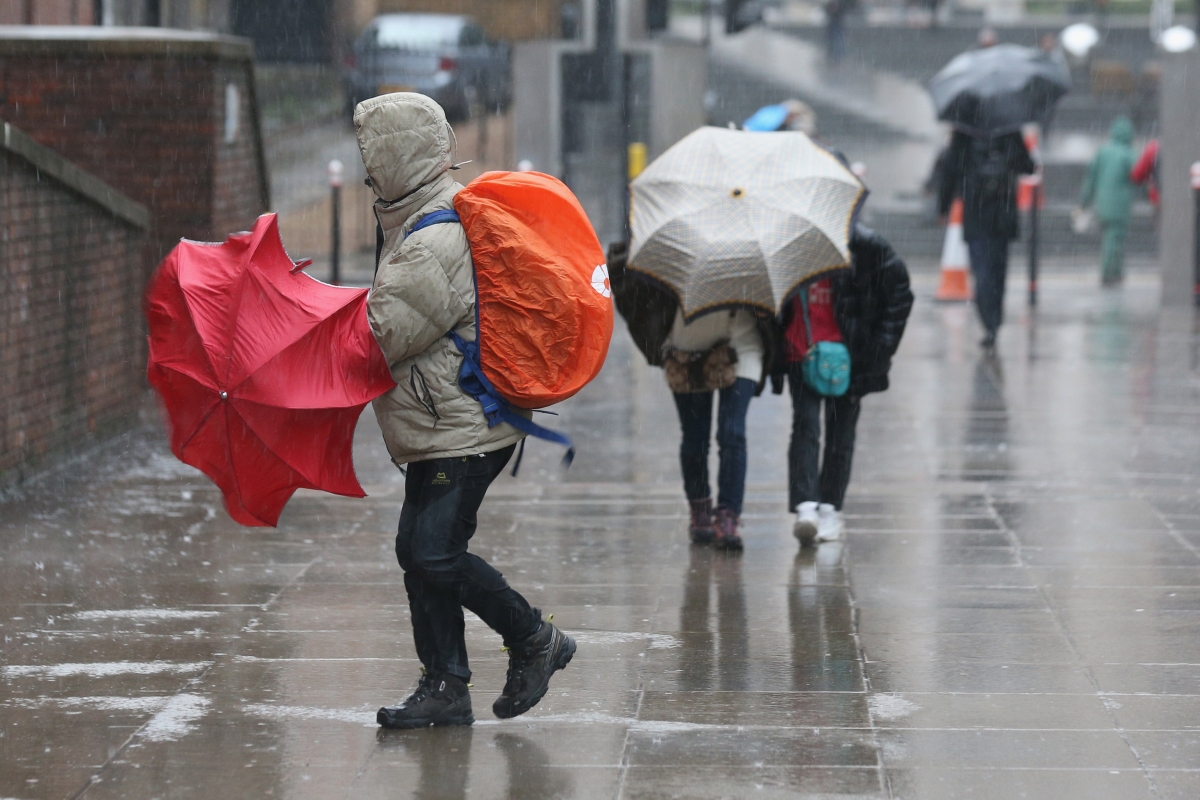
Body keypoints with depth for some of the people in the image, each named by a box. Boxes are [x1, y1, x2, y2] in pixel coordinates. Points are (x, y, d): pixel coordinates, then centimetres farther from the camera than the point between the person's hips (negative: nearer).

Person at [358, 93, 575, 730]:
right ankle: (445, 688, 12)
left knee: (436, 553, -10)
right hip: (446, 421, 10)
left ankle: (535, 641, 6)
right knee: (419, 551, 9)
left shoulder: (433, 241, -21)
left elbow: (381, 335, -20)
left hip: (463, 426, -10)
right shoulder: (418, 218, 13)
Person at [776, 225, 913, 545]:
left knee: (841, 431, 6)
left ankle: (830, 508, 17)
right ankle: (804, 507, -18)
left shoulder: (864, 245, -6)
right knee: (805, 426, -11)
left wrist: (880, 345, -2)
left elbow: (899, 292, 2)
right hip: (800, 357, 1)